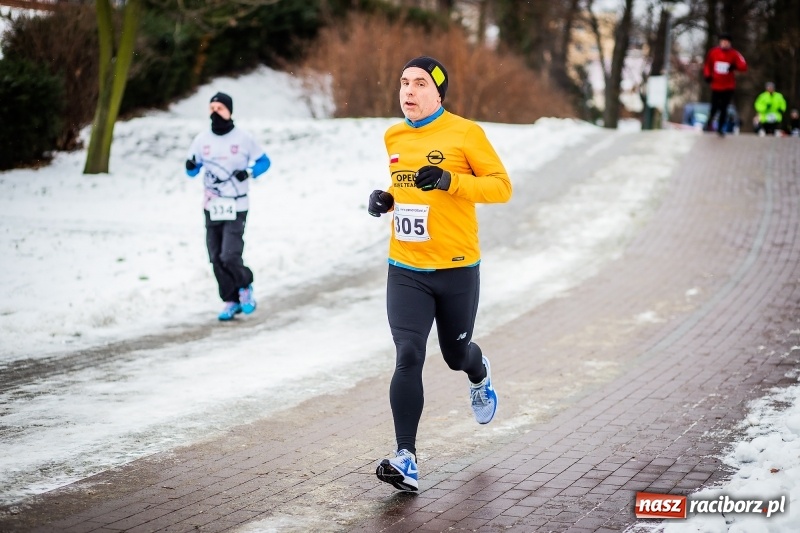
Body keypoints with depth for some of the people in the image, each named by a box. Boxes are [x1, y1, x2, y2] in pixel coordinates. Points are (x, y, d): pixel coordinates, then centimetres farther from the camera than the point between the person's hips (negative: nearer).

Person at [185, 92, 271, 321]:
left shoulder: (243, 138, -4)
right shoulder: (202, 139, 4)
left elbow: (264, 161, 6)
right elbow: (192, 170, 12)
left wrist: (249, 172, -13)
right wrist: (191, 166, -12)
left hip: (236, 208, -4)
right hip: (211, 208, 4)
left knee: (230, 258, -14)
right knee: (217, 260, 3)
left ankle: (245, 285, 14)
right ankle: (231, 301, 19)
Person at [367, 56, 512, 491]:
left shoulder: (465, 133, -8)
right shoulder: (394, 137, 9)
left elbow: (502, 186, -10)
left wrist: (450, 181, -24)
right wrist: (385, 200, 3)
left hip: (456, 269, -3)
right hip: (406, 270, 3)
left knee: (456, 355, 15)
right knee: (408, 357, -12)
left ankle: (479, 374, 54)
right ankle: (406, 460, -13)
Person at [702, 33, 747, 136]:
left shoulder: (734, 54, -7)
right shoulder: (713, 52, -1)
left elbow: (743, 66, -15)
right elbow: (707, 64, 14)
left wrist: (735, 66, -34)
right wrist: (707, 75, -1)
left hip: (728, 87, -1)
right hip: (716, 86, 1)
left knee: (723, 108, 0)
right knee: (715, 107, 4)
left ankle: (720, 128, 16)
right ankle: (709, 122, 34)